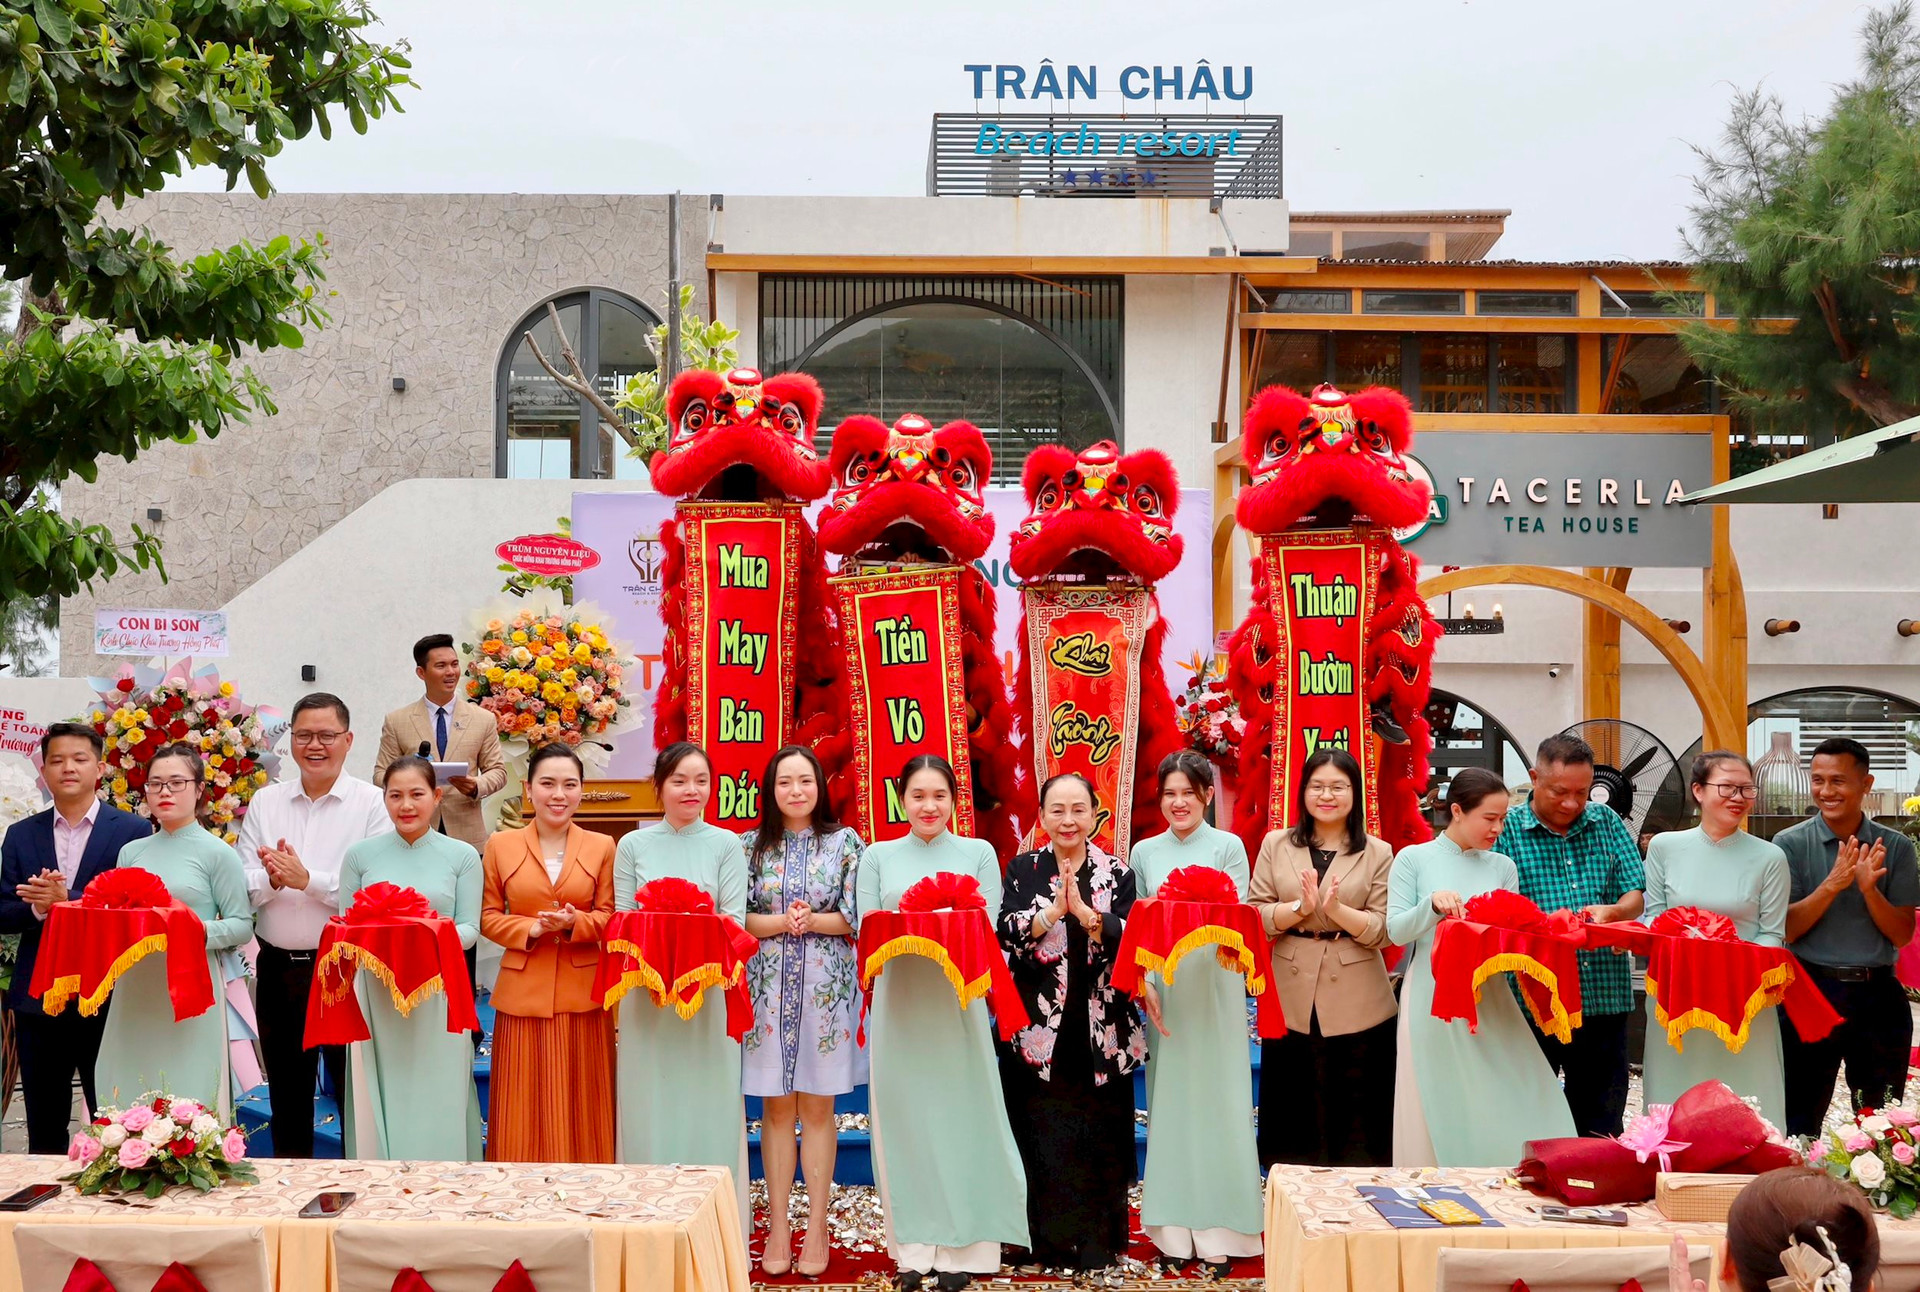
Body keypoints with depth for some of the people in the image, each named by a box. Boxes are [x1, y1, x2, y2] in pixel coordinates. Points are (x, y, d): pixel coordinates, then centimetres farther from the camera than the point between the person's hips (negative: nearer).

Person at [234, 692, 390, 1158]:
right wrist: (273, 879, -18)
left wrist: (307, 879, -20)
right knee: (286, 1096, 17)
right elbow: (240, 887, 2)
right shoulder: (265, 802, 9)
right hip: (278, 968, 5)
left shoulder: (372, 804, -5)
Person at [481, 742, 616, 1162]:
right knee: (525, 1108, 2)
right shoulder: (500, 846, 5)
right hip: (523, 991, 0)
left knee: (579, 1106, 3)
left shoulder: (602, 847, 4)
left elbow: (610, 918, 3)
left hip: (582, 993, 0)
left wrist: (575, 923, -16)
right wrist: (530, 929, -12)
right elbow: (488, 917, 5)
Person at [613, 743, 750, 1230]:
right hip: (647, 992, 1)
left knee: (708, 1100, 2)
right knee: (651, 1102, 4)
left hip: (708, 989, -1)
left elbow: (734, 921, -3)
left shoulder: (726, 845, 3)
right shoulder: (633, 846, 6)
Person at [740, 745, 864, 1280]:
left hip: (826, 988, -1)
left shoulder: (844, 842, 3)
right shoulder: (751, 845, 5)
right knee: (776, 1108, 5)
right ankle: (778, 1225, 13)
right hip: (769, 988, 1)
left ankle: (816, 1226, 11)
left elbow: (857, 918, -1)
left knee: (817, 1108, 3)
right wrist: (780, 922, -16)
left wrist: (811, 921, -16)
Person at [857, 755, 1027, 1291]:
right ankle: (915, 1247, 10)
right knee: (904, 1118, 2)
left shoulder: (979, 853, 7)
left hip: (957, 1002, -1)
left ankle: (961, 1247, 8)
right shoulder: (878, 856, 9)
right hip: (899, 1004, 1)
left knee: (960, 1113, 0)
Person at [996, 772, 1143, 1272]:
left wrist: (1083, 910, -21)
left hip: (1101, 1032, 0)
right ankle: (1049, 1242, 12)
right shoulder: (1023, 869, 7)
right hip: (1039, 1029, 0)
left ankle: (1099, 1244, 13)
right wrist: (1053, 910, -20)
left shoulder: (1117, 873, 6)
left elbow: (1129, 938, -8)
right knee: (1043, 1140, 1)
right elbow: (1008, 935, -6)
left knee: (1101, 1141, 2)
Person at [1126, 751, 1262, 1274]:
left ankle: (1217, 1229, 3)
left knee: (1216, 1099, -2)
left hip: (1215, 989, -2)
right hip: (1163, 990, 3)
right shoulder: (1145, 852, 9)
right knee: (1168, 1098, 5)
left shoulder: (1228, 847, 2)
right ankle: (1175, 1224, 12)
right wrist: (1143, 982, -6)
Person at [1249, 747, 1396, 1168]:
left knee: (1355, 1117, 4)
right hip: (1290, 1003, 1)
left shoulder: (1378, 853, 3)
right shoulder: (1276, 845, 7)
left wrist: (1336, 908, -19)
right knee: (1293, 1112, 6)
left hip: (1356, 1005, -1)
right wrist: (1300, 907, -16)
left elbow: (1384, 930, -4)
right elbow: (1255, 917, 0)